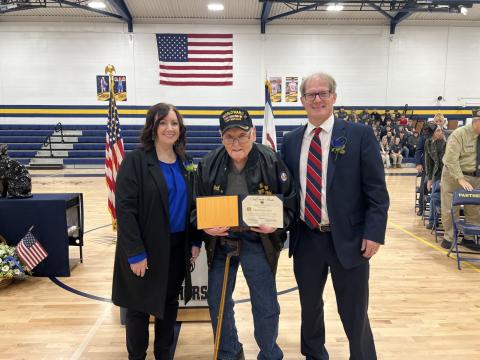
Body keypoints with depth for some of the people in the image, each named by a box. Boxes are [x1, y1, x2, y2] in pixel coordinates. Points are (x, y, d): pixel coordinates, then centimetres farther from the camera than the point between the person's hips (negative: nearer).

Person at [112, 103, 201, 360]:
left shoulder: (184, 162, 7)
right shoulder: (135, 160, -12)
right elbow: (125, 209, -16)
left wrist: (195, 240, 5)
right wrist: (135, 253, -19)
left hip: (178, 246, 6)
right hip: (147, 248, -5)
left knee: (170, 303, 17)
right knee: (139, 306, 10)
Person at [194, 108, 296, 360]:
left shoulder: (272, 162, -11)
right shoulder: (208, 165, -4)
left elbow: (290, 203, -5)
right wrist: (205, 226, -16)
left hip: (258, 241, -2)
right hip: (219, 241, 3)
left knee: (266, 307, 7)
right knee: (217, 303, 14)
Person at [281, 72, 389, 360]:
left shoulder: (360, 135, -4)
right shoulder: (291, 141, 6)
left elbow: (377, 191, -6)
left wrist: (374, 233, -12)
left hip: (349, 239, -3)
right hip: (305, 239, 4)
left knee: (354, 315, 10)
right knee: (310, 307, 20)